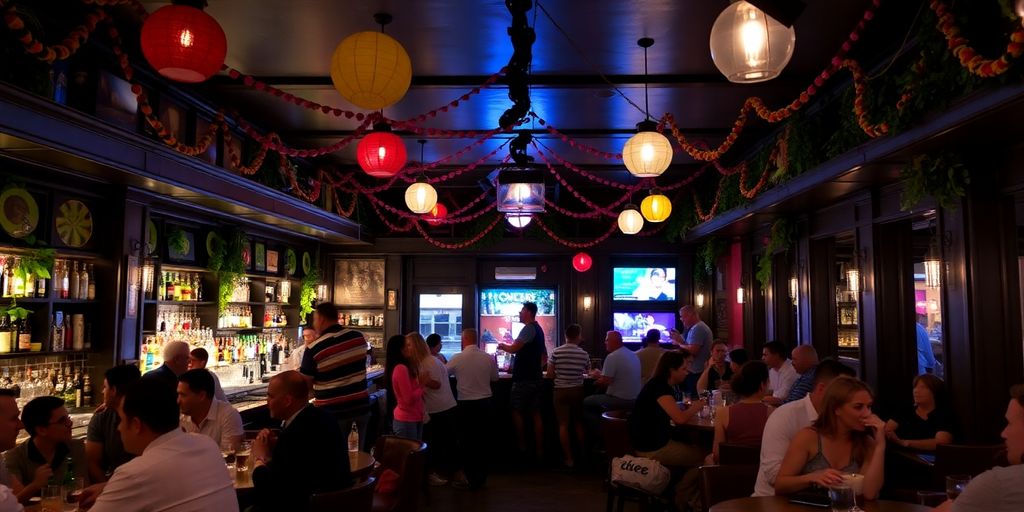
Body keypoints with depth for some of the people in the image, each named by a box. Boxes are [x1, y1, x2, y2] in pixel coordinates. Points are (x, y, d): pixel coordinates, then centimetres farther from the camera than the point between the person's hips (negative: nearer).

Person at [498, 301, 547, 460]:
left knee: (517, 412, 1)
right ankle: (539, 451, 7)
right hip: (536, 378, 9)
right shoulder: (538, 329, 18)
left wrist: (502, 346, -2)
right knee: (535, 414, 7)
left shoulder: (528, 329, -13)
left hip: (524, 379, -9)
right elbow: (545, 356, 26)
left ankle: (522, 448, 5)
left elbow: (514, 349, -20)